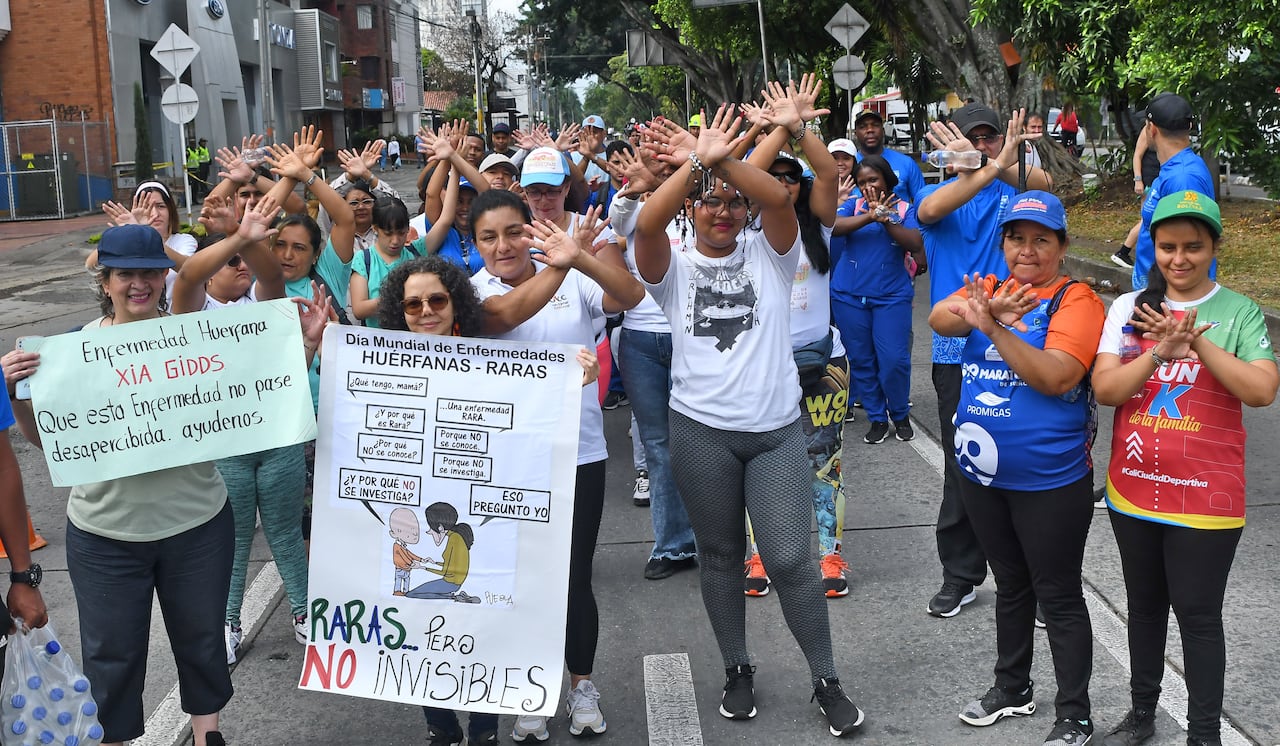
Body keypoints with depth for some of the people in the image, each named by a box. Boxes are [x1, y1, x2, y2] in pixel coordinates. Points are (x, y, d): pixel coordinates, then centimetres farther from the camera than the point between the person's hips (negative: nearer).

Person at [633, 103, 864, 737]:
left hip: (776, 429, 0)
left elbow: (779, 197, -16)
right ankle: (737, 670, 30)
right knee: (720, 555, 12)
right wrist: (696, 162, -27)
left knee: (790, 558, -3)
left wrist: (718, 159, -25)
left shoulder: (768, 256, 3)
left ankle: (826, 680, 14)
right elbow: (647, 224, -20)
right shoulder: (675, 268, 2)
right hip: (701, 431, 1)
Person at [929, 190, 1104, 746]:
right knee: (1010, 585, 22)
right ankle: (1012, 688, 39)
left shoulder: (1075, 300, -11)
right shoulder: (989, 288, 5)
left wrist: (993, 327, -30)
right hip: (982, 472, 6)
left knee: (1058, 596, 5)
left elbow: (1056, 376, -24)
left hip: (1050, 481, -6)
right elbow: (939, 319, -14)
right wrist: (977, 312, -35)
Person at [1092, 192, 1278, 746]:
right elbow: (1104, 389, -8)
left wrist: (1197, 341, -23)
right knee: (1144, 606, 18)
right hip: (1133, 490, 3)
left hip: (1205, 498, -3)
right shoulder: (1129, 308, 1)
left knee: (1197, 613, 4)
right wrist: (1161, 352, -22)